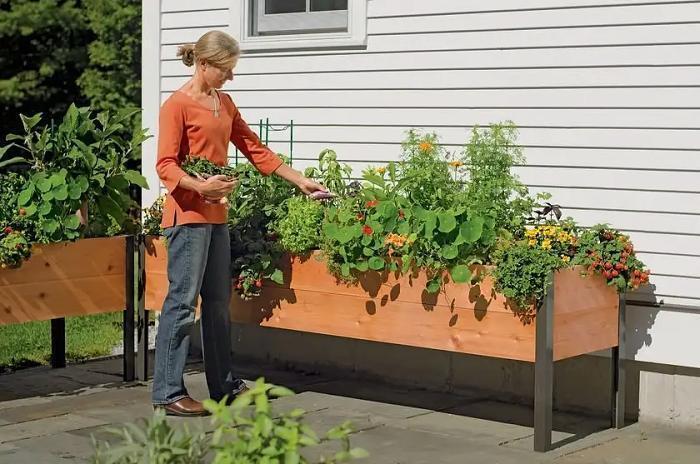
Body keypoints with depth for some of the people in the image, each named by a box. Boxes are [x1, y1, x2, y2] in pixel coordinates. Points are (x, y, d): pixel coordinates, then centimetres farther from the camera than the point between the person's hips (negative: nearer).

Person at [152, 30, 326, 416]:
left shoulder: (224, 103, 15)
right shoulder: (177, 105, -9)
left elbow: (254, 149, 18)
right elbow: (165, 165, -14)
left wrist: (299, 180, 14)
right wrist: (200, 186, -29)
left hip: (215, 215, 8)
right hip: (187, 215, -8)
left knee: (218, 301, 13)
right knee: (182, 301, -7)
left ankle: (224, 384, 21)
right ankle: (167, 393, -1)